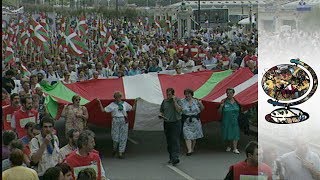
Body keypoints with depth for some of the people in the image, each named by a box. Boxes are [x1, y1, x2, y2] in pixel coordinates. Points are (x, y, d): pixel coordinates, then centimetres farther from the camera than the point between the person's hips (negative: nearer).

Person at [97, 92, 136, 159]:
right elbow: (103, 110, 2)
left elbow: (132, 109, 21)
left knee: (123, 137, 1)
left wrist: (135, 103, 9)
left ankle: (121, 153, 6)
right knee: (115, 136, -4)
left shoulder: (125, 104, 11)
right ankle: (115, 149, 26)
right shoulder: (112, 105, 4)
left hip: (124, 121, 2)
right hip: (116, 121, -2)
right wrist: (100, 103, -3)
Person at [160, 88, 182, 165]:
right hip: (166, 123, 5)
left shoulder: (177, 100, -2)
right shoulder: (164, 101, 10)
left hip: (175, 122, -5)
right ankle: (171, 157, 15)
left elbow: (179, 110, -15)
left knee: (175, 141, -13)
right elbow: (161, 111, 19)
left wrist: (174, 101, -16)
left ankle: (175, 157, -20)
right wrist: (161, 115, -3)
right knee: (169, 141, 7)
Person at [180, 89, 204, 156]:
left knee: (194, 135, 10)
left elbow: (202, 109, 8)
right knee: (187, 136, -10)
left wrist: (200, 104, -8)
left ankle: (192, 148, 27)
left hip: (195, 121, 2)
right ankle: (189, 150, -13)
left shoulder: (196, 101, 4)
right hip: (186, 122, -2)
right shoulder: (182, 102, 1)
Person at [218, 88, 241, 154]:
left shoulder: (236, 101, 3)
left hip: (235, 121, 1)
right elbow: (219, 111, -5)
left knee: (235, 134, -6)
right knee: (227, 133, 10)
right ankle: (228, 146, 30)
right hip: (226, 121, -1)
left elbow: (239, 110, 14)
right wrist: (221, 106, -22)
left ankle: (235, 148, -4)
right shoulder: (224, 101, -5)